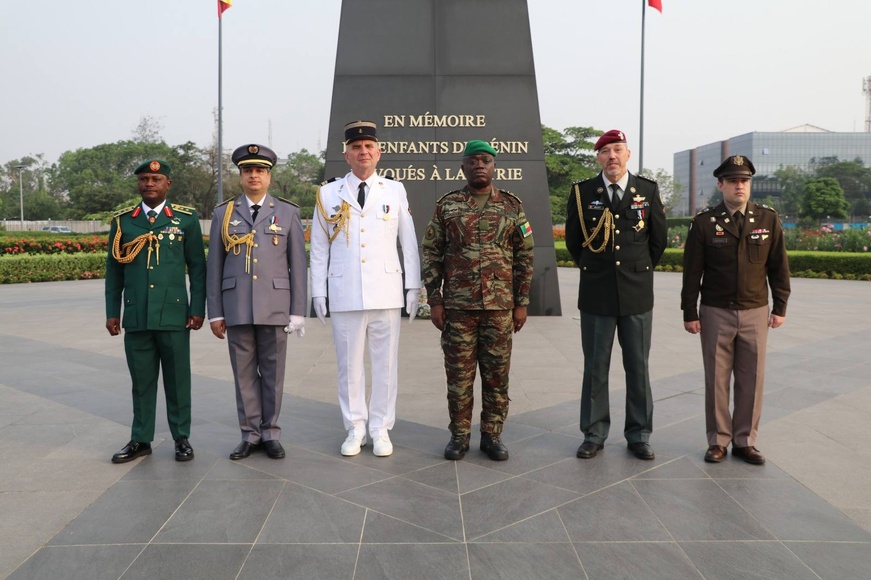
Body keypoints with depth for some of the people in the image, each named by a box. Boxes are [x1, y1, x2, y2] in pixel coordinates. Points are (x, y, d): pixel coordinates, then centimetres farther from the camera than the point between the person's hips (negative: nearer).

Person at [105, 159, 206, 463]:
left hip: (174, 315, -2)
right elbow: (114, 269, 11)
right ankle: (141, 440, 22)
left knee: (177, 379, 6)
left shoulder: (186, 218, 2)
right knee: (141, 380, 10)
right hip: (135, 316, 2)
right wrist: (112, 312, 8)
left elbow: (197, 266, 3)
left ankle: (181, 438, 19)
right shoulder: (122, 220, 8)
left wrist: (198, 309, -2)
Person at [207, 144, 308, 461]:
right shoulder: (223, 213, 7)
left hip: (275, 306, -1)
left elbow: (297, 265, 1)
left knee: (273, 372, 6)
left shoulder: (288, 212, 4)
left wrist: (298, 312, -4)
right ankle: (250, 434, 17)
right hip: (236, 307, 1)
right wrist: (215, 313, 2)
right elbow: (215, 266, 6)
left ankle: (270, 433, 18)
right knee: (244, 372, 6)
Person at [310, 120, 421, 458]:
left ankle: (381, 430, 19)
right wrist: (318, 292, 4)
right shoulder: (328, 194, 7)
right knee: (349, 364, 6)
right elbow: (319, 248, 8)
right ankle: (355, 429, 20)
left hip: (386, 293, 0)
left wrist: (414, 286, 4)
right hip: (344, 296, 0)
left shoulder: (396, 191, 7)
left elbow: (409, 243, 8)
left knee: (385, 363, 6)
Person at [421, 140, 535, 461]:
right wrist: (434, 301, -4)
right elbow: (431, 254, 3)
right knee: (459, 373, 5)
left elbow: (524, 257, 5)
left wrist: (522, 303, 1)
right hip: (457, 306, 0)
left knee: (497, 374, 6)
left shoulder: (512, 206, 5)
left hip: (500, 306, 1)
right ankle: (459, 435, 19)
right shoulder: (446, 206, 3)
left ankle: (492, 436, 19)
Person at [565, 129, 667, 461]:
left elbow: (658, 239, 12)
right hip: (596, 296, 0)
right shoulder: (582, 192, 0)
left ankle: (639, 436, 19)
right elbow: (573, 240, 10)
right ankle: (593, 435, 18)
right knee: (595, 368, 6)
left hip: (637, 295, 1)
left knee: (638, 368, 7)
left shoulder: (648, 190, 3)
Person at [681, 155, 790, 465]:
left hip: (755, 313, 2)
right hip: (716, 313, -2)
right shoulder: (704, 222, -4)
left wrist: (780, 307, 4)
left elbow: (778, 266, 7)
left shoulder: (768, 219, 2)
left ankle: (745, 441, 20)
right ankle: (718, 441, 18)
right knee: (716, 380, 5)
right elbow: (692, 272, -3)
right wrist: (690, 313, -4)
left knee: (752, 380, 6)